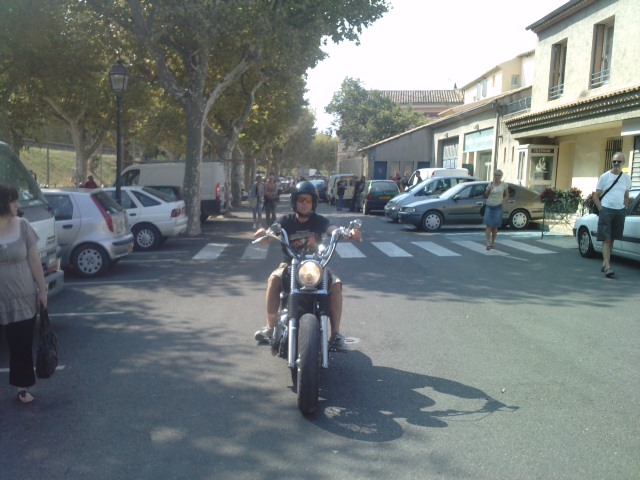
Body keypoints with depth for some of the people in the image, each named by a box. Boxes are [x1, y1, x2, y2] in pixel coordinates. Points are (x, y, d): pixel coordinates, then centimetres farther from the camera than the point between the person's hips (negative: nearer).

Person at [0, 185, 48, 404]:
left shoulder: (22, 226, -2)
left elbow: (34, 261, 3)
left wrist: (42, 290, 3)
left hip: (23, 298, 2)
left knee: (23, 344, 9)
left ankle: (23, 386, 23)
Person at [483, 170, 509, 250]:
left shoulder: (504, 185, 1)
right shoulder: (490, 184, 5)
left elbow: (507, 195, 9)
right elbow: (486, 195, 11)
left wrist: (502, 201, -9)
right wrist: (489, 189, -9)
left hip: (498, 207, -1)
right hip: (489, 206, 1)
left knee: (495, 226, 2)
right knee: (488, 225, -9)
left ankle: (493, 242, 17)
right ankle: (488, 242, -11)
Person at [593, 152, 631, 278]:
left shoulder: (627, 178, 9)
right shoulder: (605, 177, -2)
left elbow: (626, 196, 19)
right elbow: (596, 196, 0)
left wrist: (625, 209, 8)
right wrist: (601, 209, -8)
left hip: (620, 212, 4)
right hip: (606, 211, -4)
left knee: (612, 239, 9)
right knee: (606, 239, -10)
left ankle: (605, 263, 18)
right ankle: (608, 267, -16)